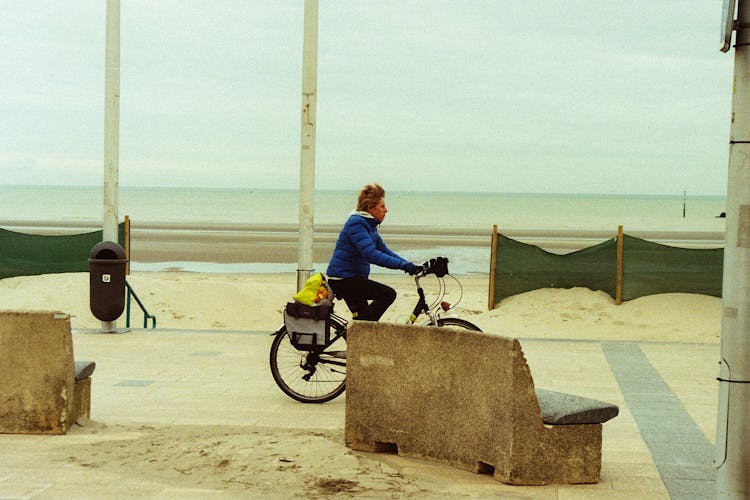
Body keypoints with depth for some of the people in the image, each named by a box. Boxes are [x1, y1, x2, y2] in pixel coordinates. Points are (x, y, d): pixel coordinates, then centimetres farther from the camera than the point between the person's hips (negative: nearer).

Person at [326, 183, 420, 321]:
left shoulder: (369, 225, 14)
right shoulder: (356, 223, -18)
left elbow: (384, 250, 15)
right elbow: (372, 255, -29)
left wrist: (410, 266, 2)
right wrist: (403, 265, -30)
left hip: (352, 278, 11)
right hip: (343, 280, -11)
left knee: (364, 318, 17)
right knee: (388, 294, -20)